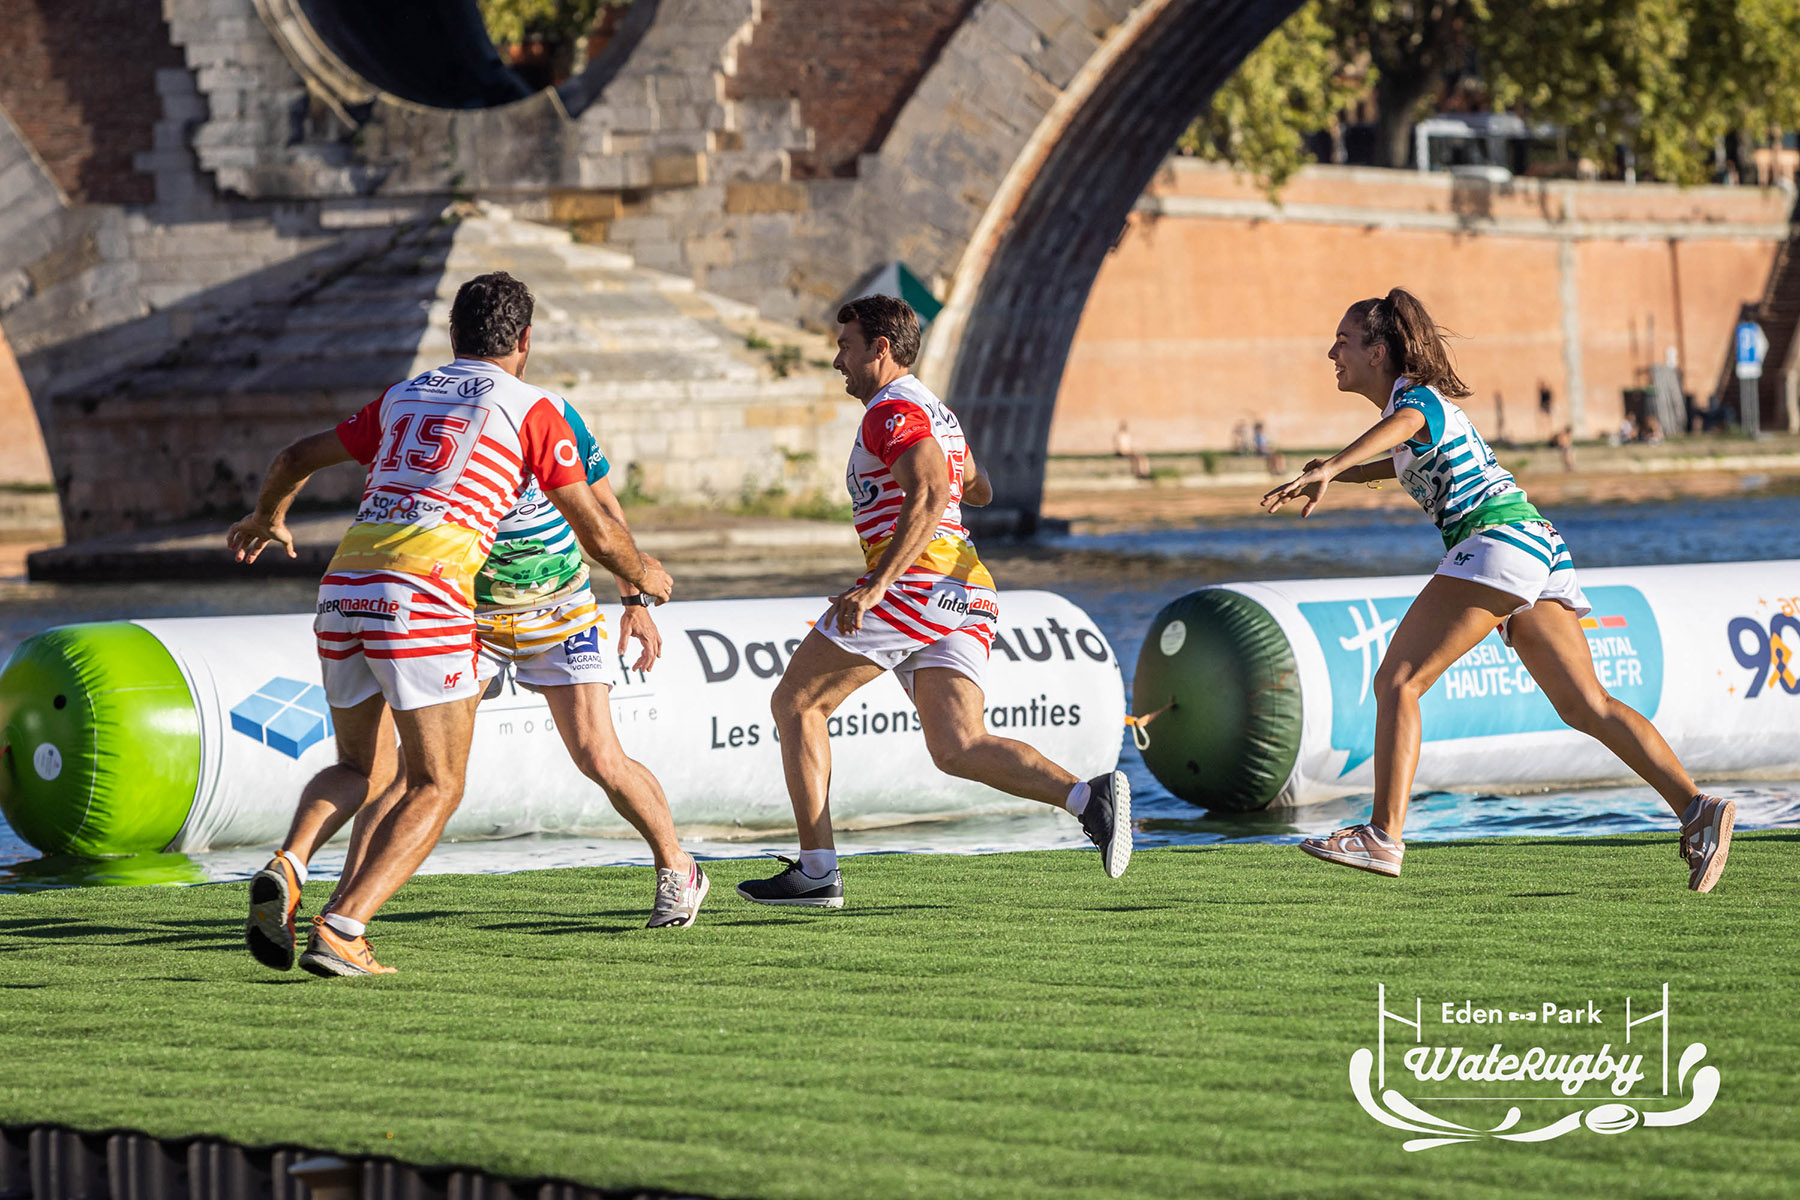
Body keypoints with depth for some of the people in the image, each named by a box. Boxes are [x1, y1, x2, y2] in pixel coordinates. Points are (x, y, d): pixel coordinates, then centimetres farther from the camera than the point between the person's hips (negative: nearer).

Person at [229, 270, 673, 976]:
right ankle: (340, 931, -13)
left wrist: (267, 519, 53)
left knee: (361, 771, 21)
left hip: (343, 589, 5)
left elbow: (295, 459, 33)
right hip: (422, 598, -5)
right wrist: (641, 574, 33)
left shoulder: (402, 398, 24)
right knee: (436, 789, 4)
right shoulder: (530, 409, 10)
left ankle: (286, 868, -7)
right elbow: (594, 530, 12)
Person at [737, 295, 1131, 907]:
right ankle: (1089, 797, -24)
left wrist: (877, 583, -29)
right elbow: (976, 489, 42)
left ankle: (817, 870, -4)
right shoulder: (939, 413, 25)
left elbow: (931, 496, -21)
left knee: (795, 703, 2)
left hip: (915, 581, -9)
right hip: (969, 592, 9)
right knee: (956, 748, -4)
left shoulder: (892, 410, -5)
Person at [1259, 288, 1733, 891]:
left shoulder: (1412, 394, -1)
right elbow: (1404, 460, 51)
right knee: (1585, 706, 3)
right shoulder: (1423, 400, 27)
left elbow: (1398, 428, -29)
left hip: (1499, 536, -10)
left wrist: (1326, 470, -44)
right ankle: (1696, 809, -7)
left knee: (1397, 681, -12)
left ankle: (1384, 835, -22)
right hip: (1541, 547, 10)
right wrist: (1338, 473, 38)